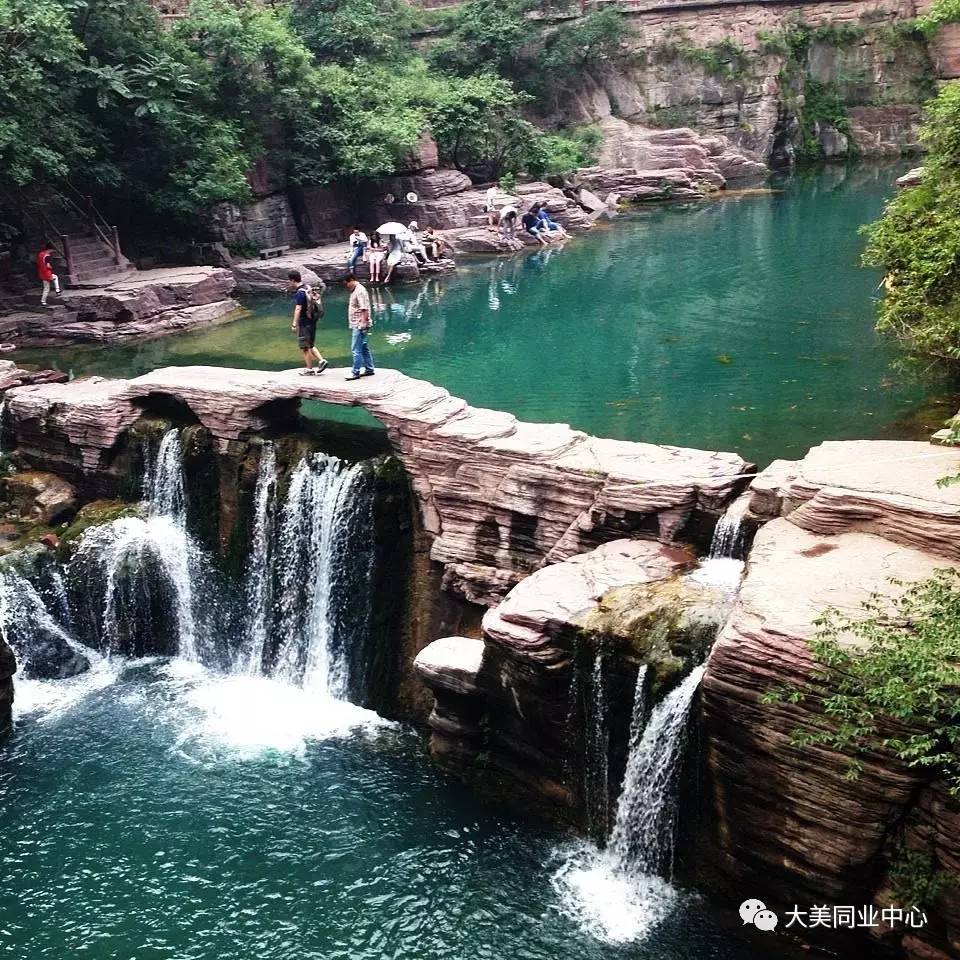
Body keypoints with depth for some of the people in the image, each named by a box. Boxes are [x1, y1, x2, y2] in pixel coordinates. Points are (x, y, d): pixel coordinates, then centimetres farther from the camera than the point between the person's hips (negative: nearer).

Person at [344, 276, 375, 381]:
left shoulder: (360, 291, -15)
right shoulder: (355, 291, 16)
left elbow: (364, 309, -21)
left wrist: (363, 323, -24)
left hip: (359, 326, -11)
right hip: (356, 325, 11)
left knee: (356, 349, -9)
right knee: (364, 348, 15)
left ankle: (356, 372, -7)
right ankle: (369, 369, 22)